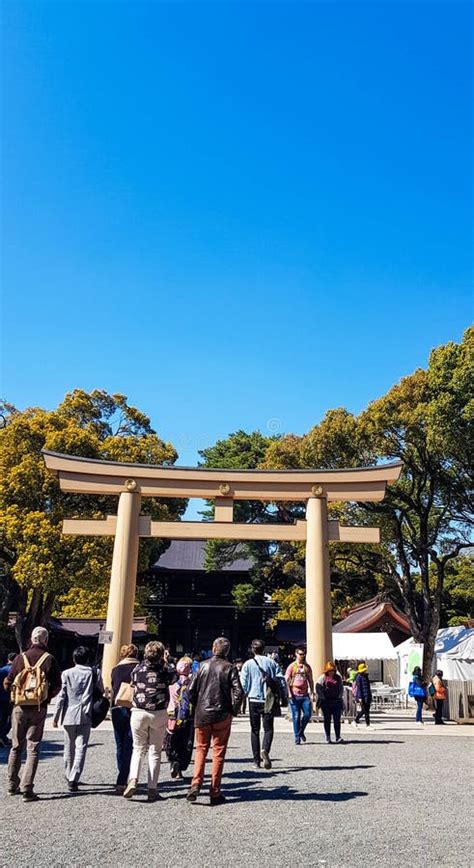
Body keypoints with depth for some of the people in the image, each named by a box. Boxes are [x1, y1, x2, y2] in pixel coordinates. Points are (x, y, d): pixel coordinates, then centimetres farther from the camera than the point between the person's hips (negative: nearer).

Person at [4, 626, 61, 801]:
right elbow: (57, 686, -7)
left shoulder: (20, 658, -1)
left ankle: (12, 785, 26)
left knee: (16, 747, 17)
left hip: (19, 708, 2)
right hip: (39, 709, -2)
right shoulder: (49, 659, -6)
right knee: (33, 749, 4)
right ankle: (27, 789, -2)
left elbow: (7, 683, 0)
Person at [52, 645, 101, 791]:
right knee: (81, 748, -2)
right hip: (85, 716, -1)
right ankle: (73, 780, -14)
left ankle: (69, 776, 31)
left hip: (69, 715, 1)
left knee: (69, 747, 17)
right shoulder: (94, 673, 1)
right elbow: (102, 691, 10)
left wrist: (56, 717, 3)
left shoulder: (67, 673, -1)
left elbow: (62, 696, -3)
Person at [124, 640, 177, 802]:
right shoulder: (164, 670, -5)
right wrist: (166, 663, 25)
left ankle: (133, 779, -6)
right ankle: (152, 790, 8)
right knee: (155, 751, 9)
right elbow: (175, 677, 16)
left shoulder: (138, 669, -1)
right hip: (159, 714, -1)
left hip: (139, 713, 1)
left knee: (138, 749, 15)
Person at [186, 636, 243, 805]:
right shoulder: (230, 668, -5)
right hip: (222, 716, -2)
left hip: (202, 715, 2)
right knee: (218, 752, 7)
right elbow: (238, 692, -14)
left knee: (201, 749, 15)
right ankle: (215, 792, 9)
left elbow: (192, 690, 1)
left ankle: (196, 783, -1)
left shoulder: (203, 665, 1)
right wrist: (234, 711, 0)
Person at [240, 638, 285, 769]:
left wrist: (244, 695, 10)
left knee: (255, 730, 11)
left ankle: (257, 760, 12)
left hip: (253, 700, 0)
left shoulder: (248, 664, -2)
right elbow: (280, 679, -1)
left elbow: (243, 684, -4)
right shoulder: (271, 662, 1)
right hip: (268, 700, 0)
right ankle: (265, 750, -23)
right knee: (268, 728, 4)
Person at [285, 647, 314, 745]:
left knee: (307, 714, -4)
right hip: (294, 695, -3)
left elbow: (310, 681, 18)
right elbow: (286, 680, -1)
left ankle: (301, 731, 21)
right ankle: (297, 737, 10)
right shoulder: (292, 666, 1)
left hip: (305, 695, 3)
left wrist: (312, 692, 9)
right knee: (296, 716, 0)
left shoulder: (307, 667, 12)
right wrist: (289, 693, -10)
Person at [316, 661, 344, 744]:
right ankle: (328, 738, 12)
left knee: (337, 720, -3)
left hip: (336, 701, 2)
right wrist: (323, 698, -10)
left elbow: (341, 688, 17)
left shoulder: (338, 677, 9)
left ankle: (338, 738, -3)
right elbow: (318, 688, -5)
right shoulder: (322, 678, -1)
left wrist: (339, 696, 4)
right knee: (327, 720, 4)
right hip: (326, 702, -2)